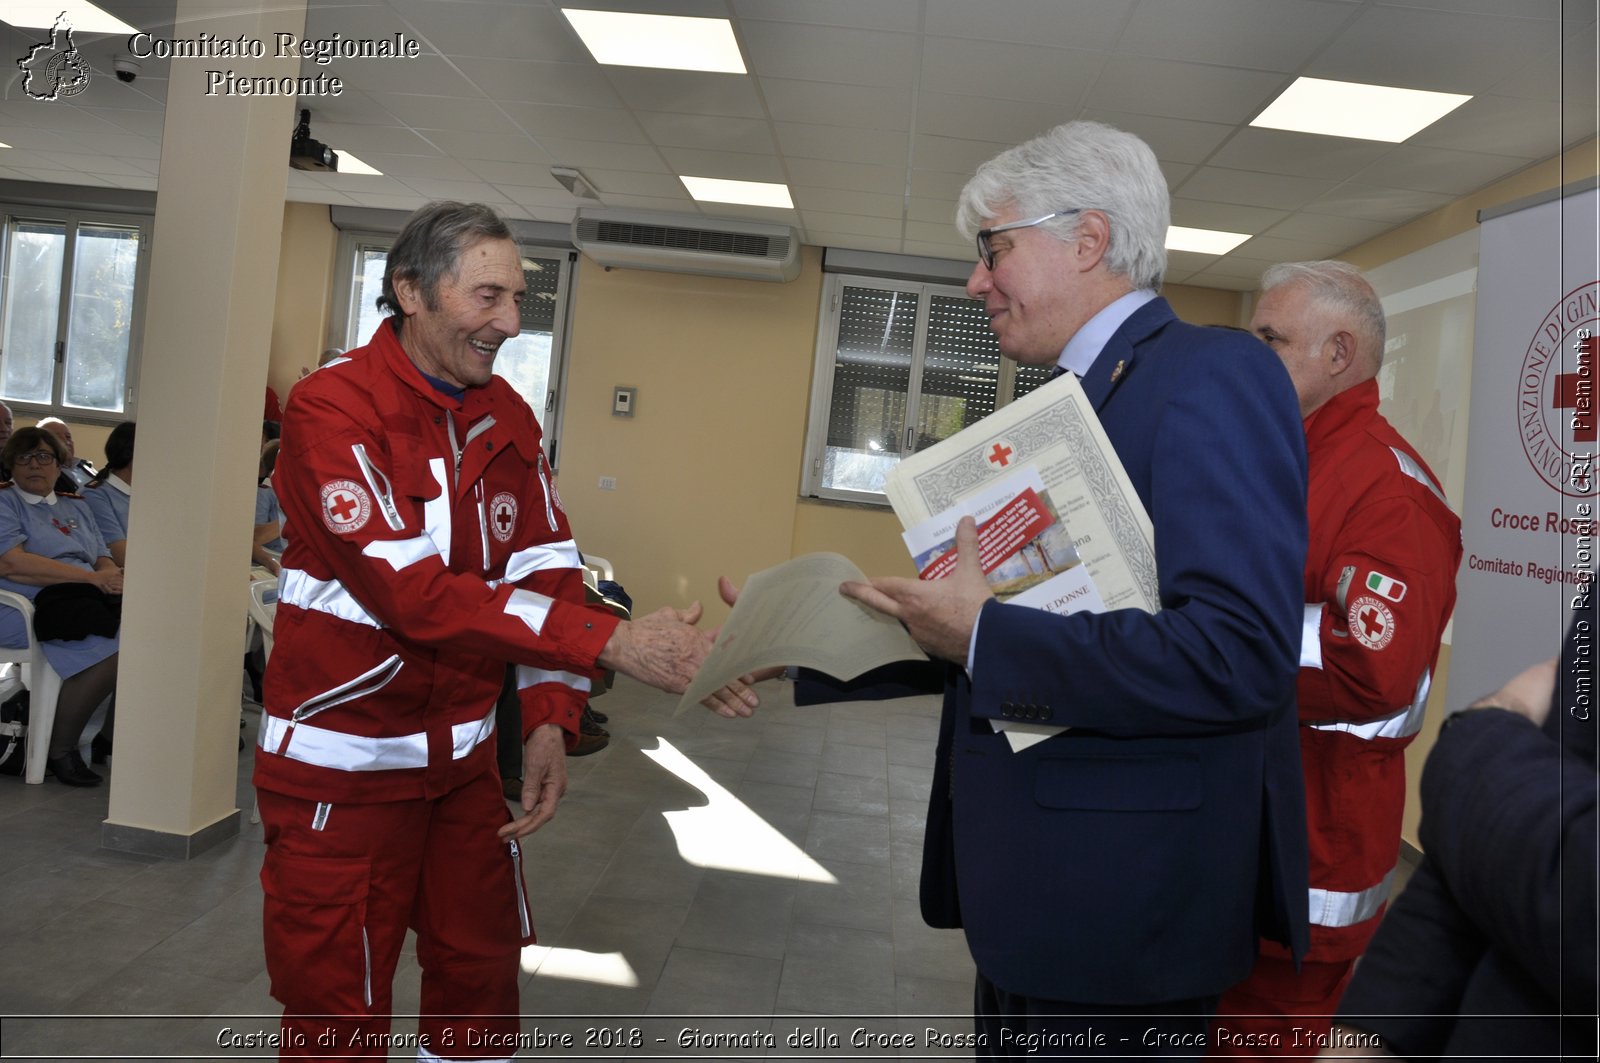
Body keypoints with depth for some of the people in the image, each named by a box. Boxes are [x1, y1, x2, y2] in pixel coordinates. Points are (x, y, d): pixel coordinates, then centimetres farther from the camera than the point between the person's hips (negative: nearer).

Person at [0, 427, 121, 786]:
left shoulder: (76, 506, 27)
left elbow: (103, 559, 19)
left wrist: (112, 574, -8)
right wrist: (91, 577, -13)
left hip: (86, 600, 7)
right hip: (31, 606, -7)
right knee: (112, 648, -32)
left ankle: (115, 732, -5)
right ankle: (60, 749, -15)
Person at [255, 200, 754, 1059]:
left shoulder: (507, 418, 3)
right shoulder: (332, 407, -17)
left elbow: (547, 570, 4)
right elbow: (414, 590, -27)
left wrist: (550, 719, -9)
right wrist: (613, 642, -32)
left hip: (462, 756, 6)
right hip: (341, 764, -5)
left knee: (483, 977, 16)